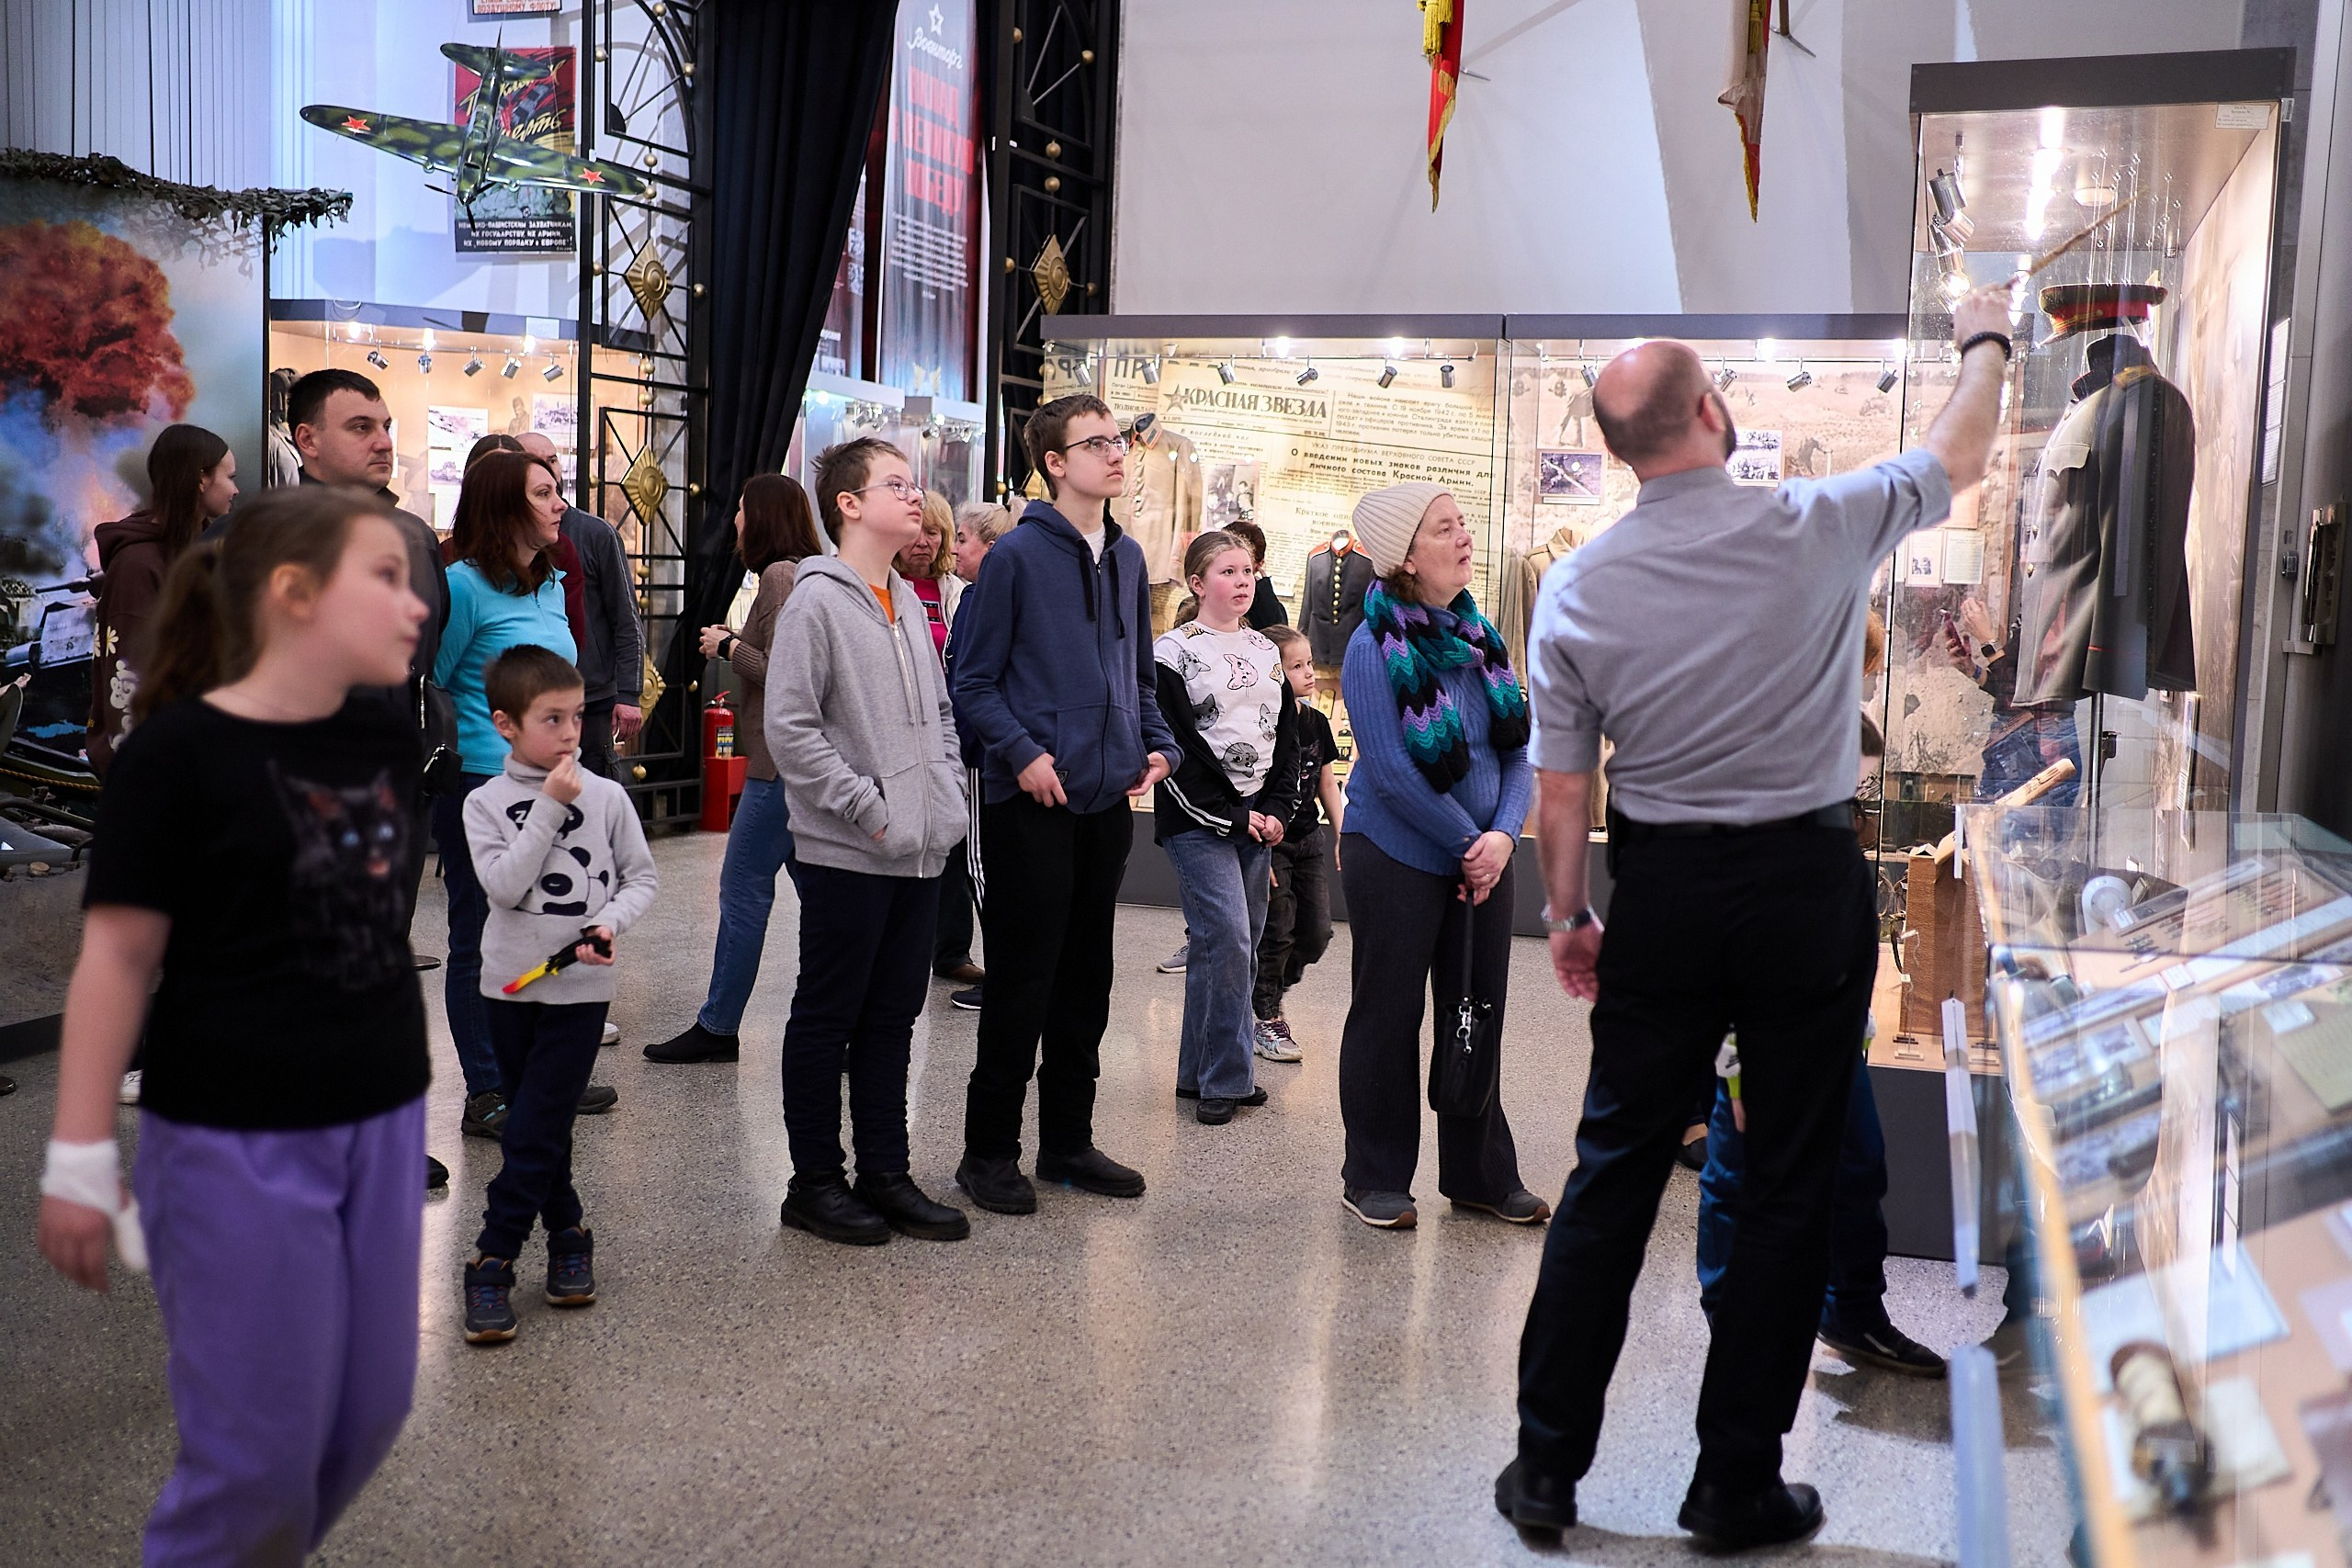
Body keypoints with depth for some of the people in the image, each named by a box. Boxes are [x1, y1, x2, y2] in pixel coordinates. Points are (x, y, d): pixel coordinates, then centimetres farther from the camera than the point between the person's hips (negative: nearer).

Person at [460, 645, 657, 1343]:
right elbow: (505, 884, -15)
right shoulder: (487, 803, -2)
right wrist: (549, 808, -17)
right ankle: (567, 1232, 29)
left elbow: (641, 875, 5)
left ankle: (493, 1261, 4)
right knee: (534, 1128, 13)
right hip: (512, 985, 2)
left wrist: (610, 924, -13)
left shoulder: (606, 796, -1)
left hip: (581, 988, -1)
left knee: (532, 1132, -5)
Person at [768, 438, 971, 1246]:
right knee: (827, 1020, 4)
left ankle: (885, 1174, 23)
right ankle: (815, 1182, 15)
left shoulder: (909, 601, 14)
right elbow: (791, 729, -15)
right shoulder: (818, 602, -10)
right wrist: (868, 808, -16)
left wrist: (950, 796, 9)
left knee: (892, 1018, 13)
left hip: (920, 852, 7)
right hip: (845, 854, -7)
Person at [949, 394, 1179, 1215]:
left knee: (1086, 977, 13)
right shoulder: (1017, 555, -8)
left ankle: (1069, 1139, 25)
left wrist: (1157, 744, 5)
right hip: (1032, 802, -6)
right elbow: (975, 680, -8)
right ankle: (990, 1151, 11)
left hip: (1108, 799, 7)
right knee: (1023, 979, -2)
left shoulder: (1128, 558, 12)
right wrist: (1023, 752, -19)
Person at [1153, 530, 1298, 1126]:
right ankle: (1227, 1077, -3)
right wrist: (1234, 815, -13)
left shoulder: (1266, 651, 14)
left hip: (1257, 820, 6)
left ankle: (1200, 1071, 19)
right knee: (1228, 940, -14)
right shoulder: (1174, 651, -5)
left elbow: (1287, 739, 12)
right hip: (1199, 821, -6)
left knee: (1240, 947, 8)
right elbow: (1179, 745, -11)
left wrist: (1275, 810, -2)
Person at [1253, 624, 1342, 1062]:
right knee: (1278, 931, -3)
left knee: (1317, 932, 5)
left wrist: (1343, 837, 9)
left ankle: (1271, 987, 29)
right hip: (1270, 842, -6)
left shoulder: (1316, 722, 5)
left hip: (1309, 839, 6)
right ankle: (1267, 1018, 12)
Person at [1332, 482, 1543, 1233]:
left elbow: (1517, 749, 4)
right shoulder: (1374, 647, -13)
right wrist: (1468, 843, -13)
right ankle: (1375, 1179, 19)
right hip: (1398, 857, -6)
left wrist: (1503, 835, -11)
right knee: (1387, 1017, 5)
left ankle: (1481, 1174, 26)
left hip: (1483, 858, 6)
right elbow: (1391, 772, -18)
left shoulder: (1479, 636, 5)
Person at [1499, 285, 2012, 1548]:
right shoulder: (1816, 528, -9)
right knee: (1786, 1188, 8)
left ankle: (1548, 1464, 19)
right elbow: (1958, 457, 12)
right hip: (1807, 885, -2)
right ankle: (1736, 1487, 18)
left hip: (1661, 892, 2)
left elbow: (1562, 791, 1)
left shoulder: (1575, 589, -3)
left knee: (1611, 1174, 11)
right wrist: (1985, 341, 30)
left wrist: (1567, 918, 15)